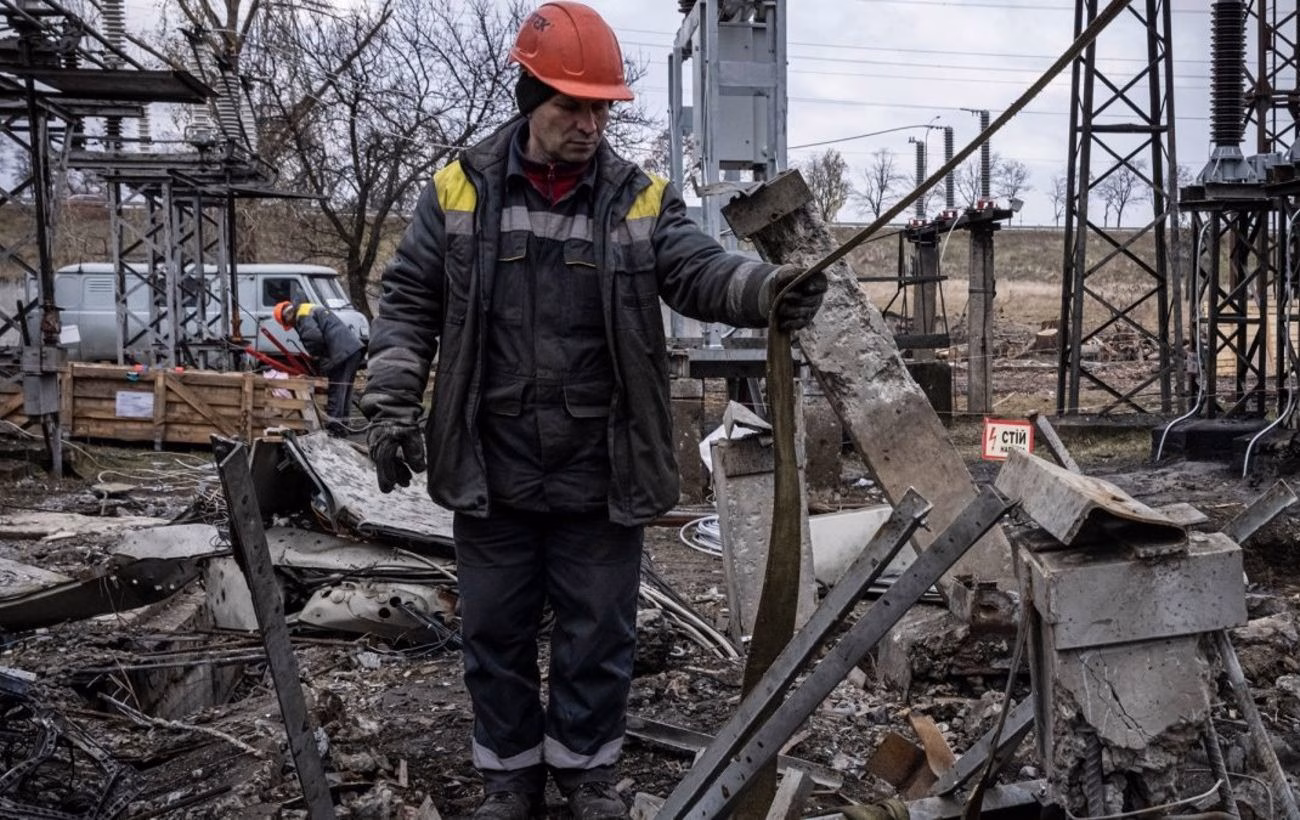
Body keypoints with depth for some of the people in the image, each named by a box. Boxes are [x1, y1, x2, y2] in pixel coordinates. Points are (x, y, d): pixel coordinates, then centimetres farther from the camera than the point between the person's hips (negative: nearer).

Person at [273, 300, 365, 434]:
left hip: (342, 352, -10)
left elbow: (314, 337, -20)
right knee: (345, 390, 16)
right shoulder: (313, 309, 29)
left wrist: (314, 355, -3)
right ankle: (342, 425, 23)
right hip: (354, 347, 10)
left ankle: (333, 428, -6)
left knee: (335, 391, -7)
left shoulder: (303, 316, -4)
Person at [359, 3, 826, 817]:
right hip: (492, 472, 1)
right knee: (496, 629, 14)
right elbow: (408, 305, 3)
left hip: (600, 475, 0)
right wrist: (391, 406, -7)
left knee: (599, 630, 12)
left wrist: (768, 287, -37)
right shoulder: (460, 192, -1)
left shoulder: (642, 199, -1)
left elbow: (700, 271, -16)